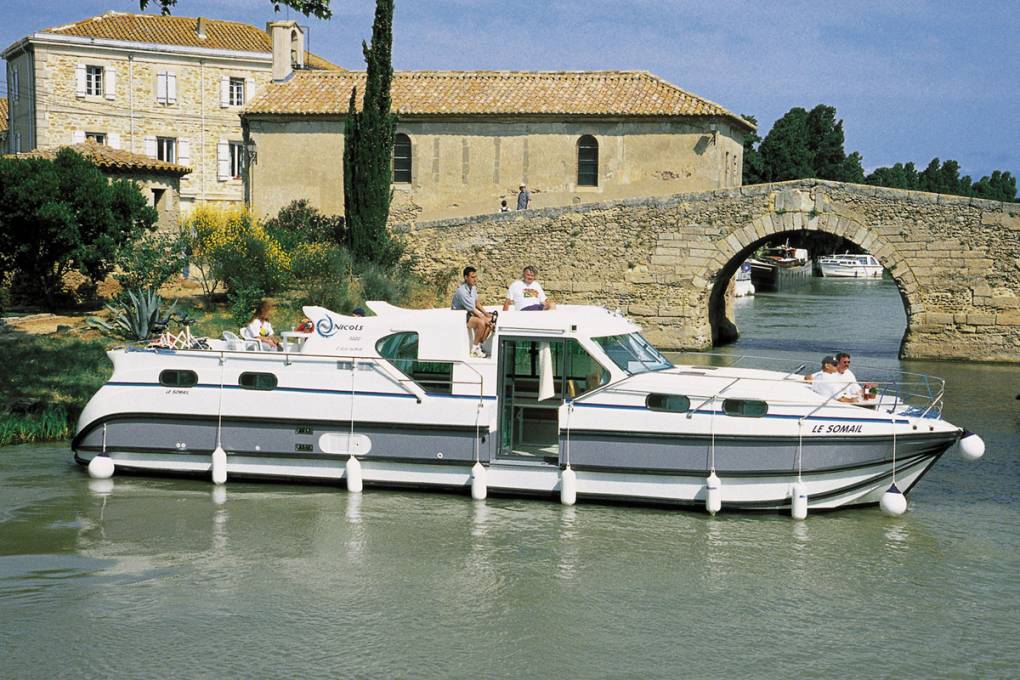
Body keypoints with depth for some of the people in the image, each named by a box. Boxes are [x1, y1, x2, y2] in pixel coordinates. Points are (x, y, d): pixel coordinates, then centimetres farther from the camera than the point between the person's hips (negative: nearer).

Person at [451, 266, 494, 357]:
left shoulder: (473, 287, 5)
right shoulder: (462, 291, -24)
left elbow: (476, 303, 18)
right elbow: (472, 310, -21)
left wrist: (485, 313, 4)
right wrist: (484, 318, -15)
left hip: (468, 314, 10)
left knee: (490, 321, -2)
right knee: (481, 322, -30)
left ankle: (478, 346, 1)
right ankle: (474, 349, -18)